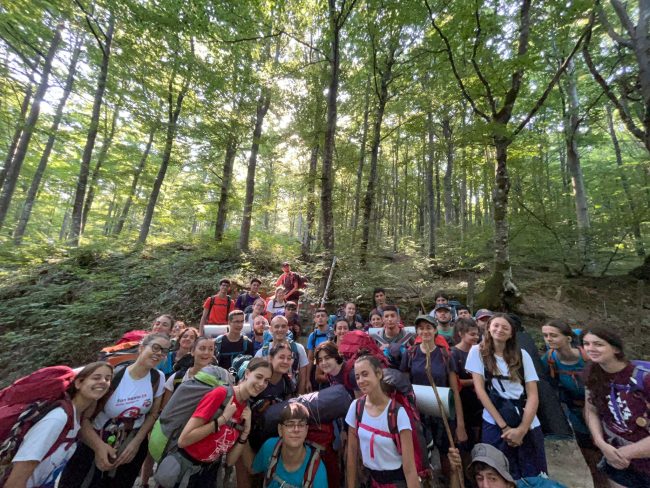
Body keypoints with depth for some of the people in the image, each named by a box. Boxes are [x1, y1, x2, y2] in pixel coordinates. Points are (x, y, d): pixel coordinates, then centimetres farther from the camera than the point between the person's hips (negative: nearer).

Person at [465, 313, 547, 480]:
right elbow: (479, 389, -7)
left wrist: (522, 429, -11)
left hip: (528, 425, 2)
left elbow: (533, 394, -1)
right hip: (495, 425, -2)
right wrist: (504, 426, -11)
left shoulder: (522, 355, 4)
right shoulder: (478, 351, -2)